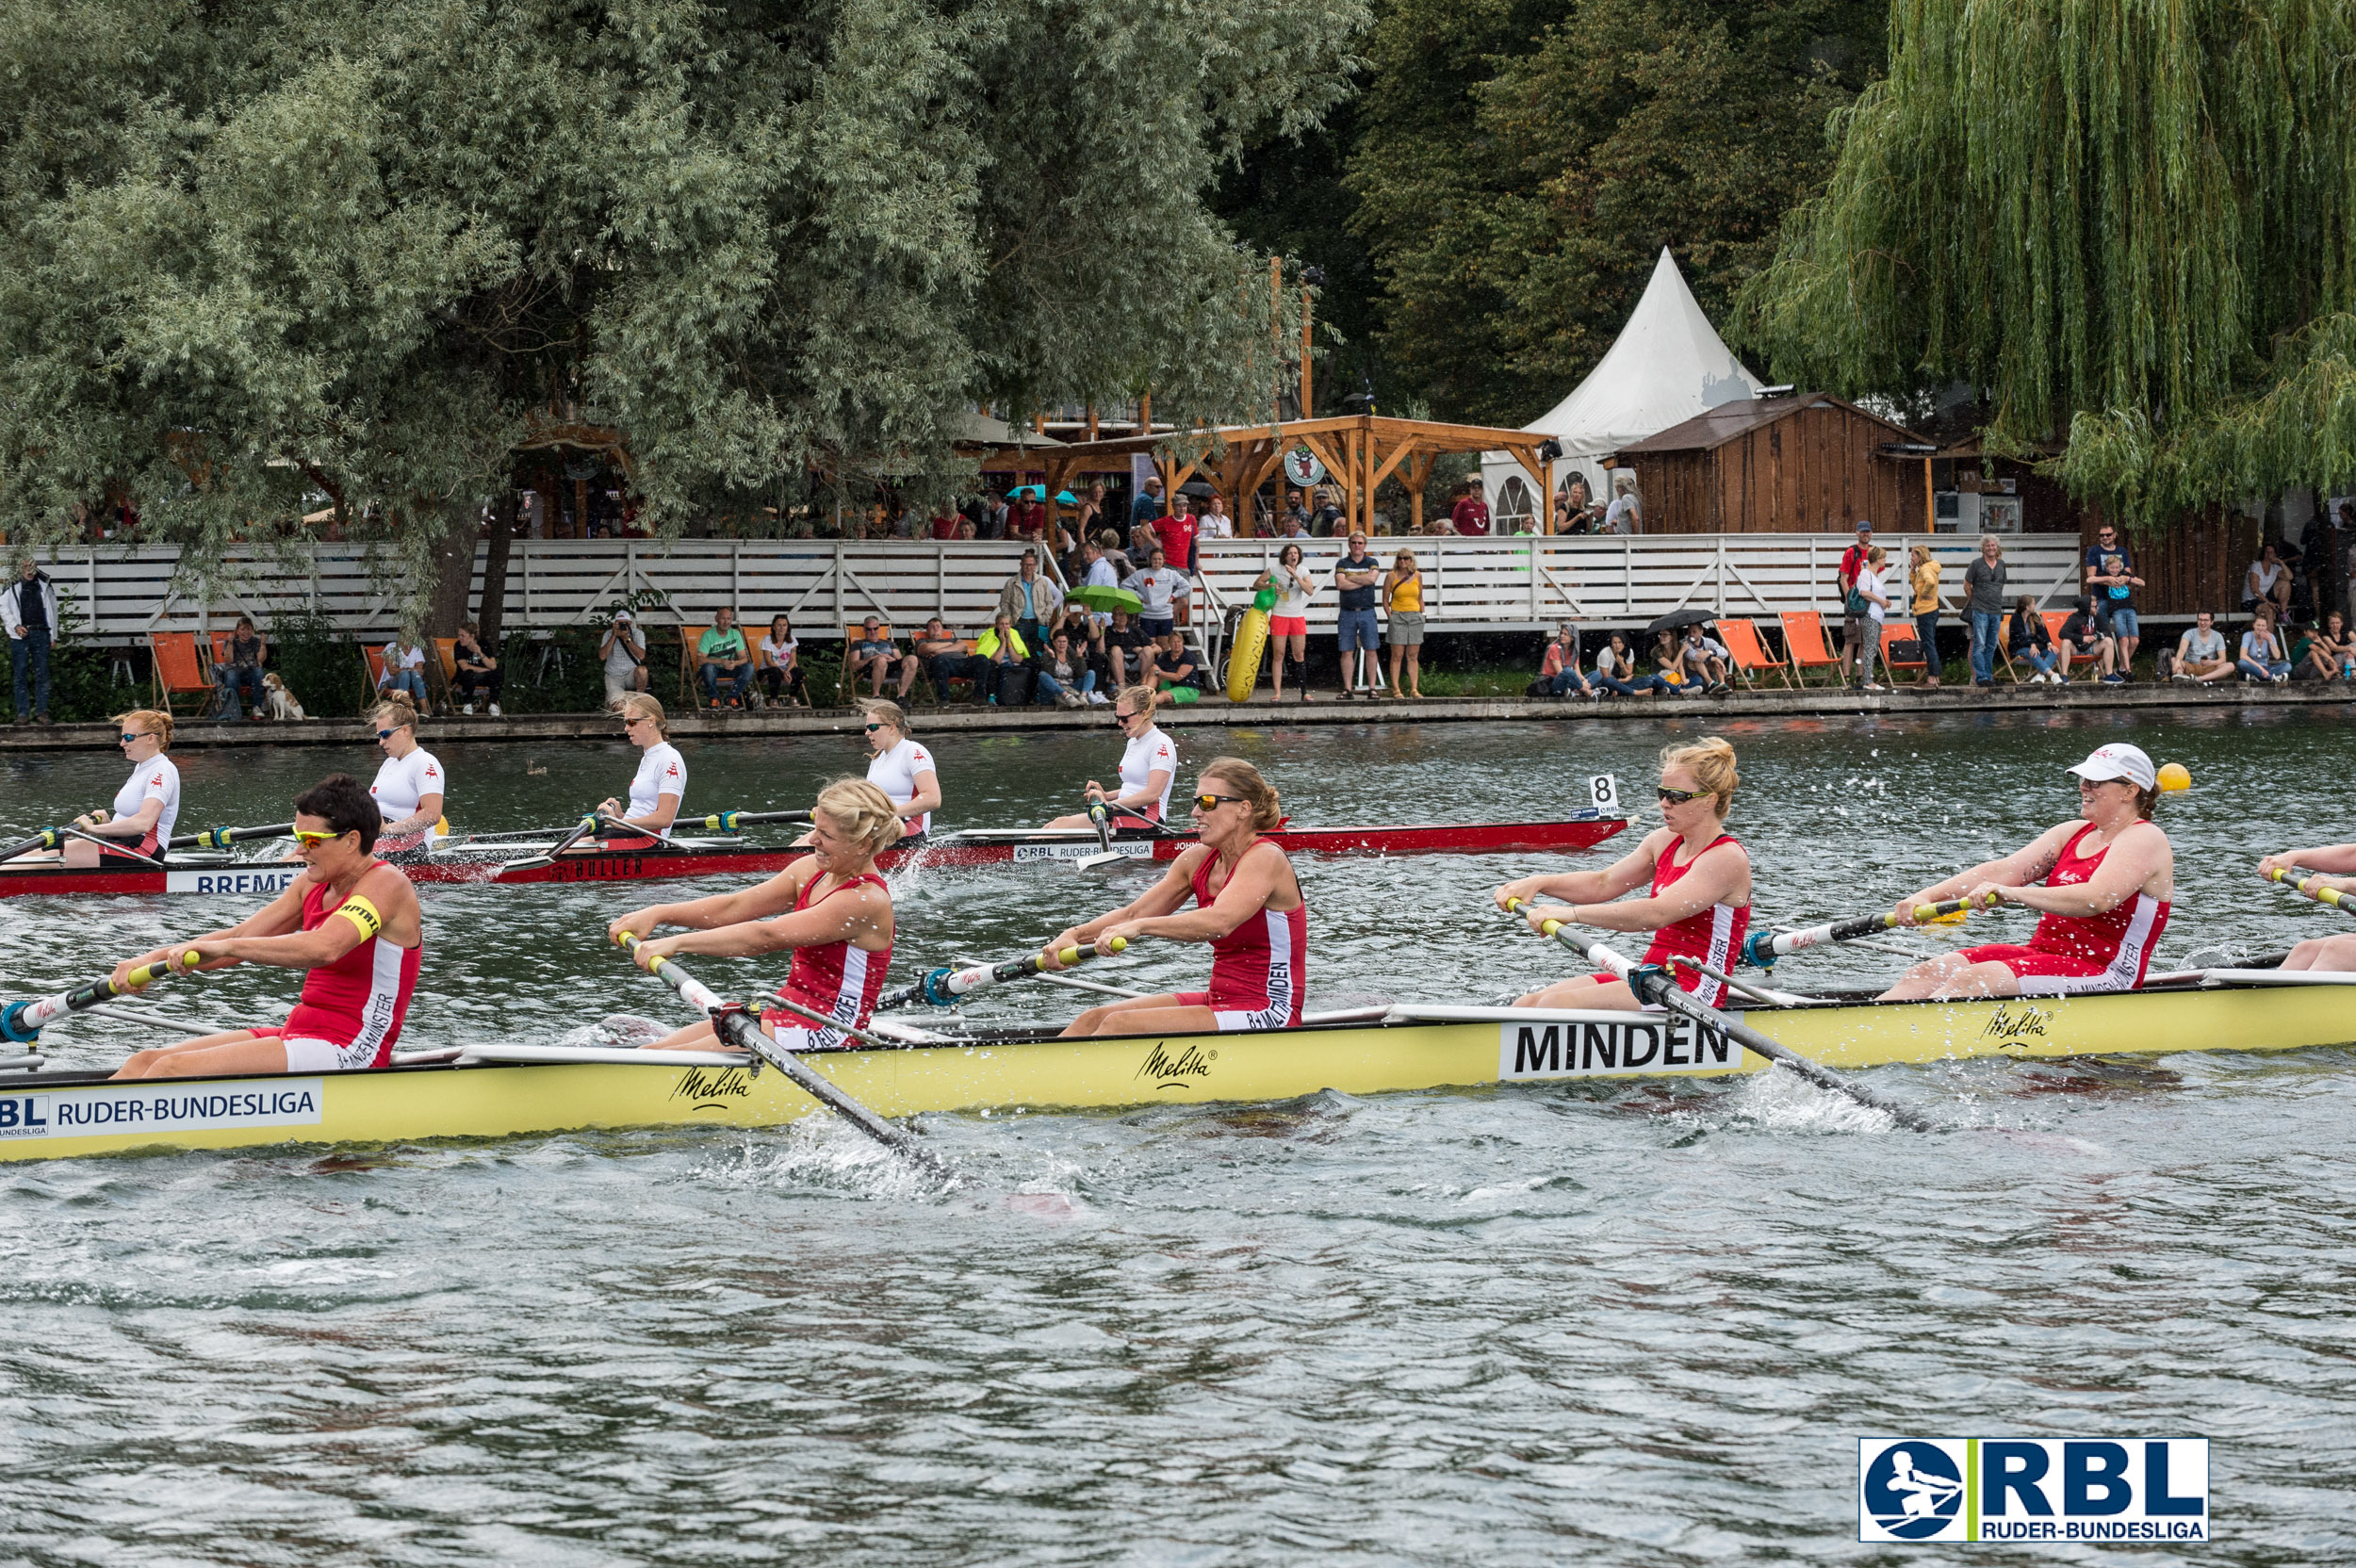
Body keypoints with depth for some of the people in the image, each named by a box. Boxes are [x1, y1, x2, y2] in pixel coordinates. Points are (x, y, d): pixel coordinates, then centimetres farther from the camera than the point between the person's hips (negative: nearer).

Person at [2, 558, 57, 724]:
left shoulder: (45, 587, 11)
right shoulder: (11, 588, 5)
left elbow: (52, 610, 15)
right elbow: (4, 609, 3)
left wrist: (53, 635, 12)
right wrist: (15, 626, -11)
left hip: (40, 634, 2)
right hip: (20, 635, -2)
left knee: (42, 674, -1)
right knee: (20, 675, -2)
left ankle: (42, 711, 3)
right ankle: (23, 712, 2)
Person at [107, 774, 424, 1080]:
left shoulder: (386, 885, -14)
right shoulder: (312, 884, 13)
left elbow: (324, 949, -32)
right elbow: (241, 937, 12)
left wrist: (222, 948, -36)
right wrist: (156, 959, -2)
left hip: (348, 1054, -9)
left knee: (172, 1070, -22)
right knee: (145, 1063, 0)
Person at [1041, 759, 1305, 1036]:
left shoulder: (1265, 859, -16)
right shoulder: (1198, 860, 10)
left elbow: (1220, 922, -34)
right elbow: (1133, 913, 7)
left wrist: (1140, 926, -43)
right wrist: (1075, 935, -11)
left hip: (1268, 1013, -8)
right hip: (1220, 1002, 8)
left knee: (1120, 1025, -21)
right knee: (1094, 1020, -4)